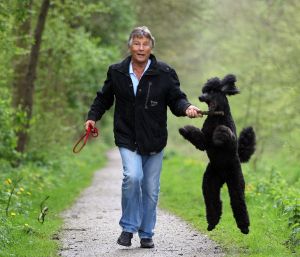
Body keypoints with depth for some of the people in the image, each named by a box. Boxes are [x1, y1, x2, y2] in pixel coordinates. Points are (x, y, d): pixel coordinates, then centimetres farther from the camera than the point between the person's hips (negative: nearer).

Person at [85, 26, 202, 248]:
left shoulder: (165, 73, -1)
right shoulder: (117, 72, 3)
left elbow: (176, 99, 1)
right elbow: (104, 98, 17)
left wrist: (186, 108, -20)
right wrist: (93, 117, 4)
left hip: (155, 141, 1)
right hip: (128, 139, -1)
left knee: (151, 189, 8)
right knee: (132, 176, -24)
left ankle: (146, 234, 24)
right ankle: (128, 227, -8)